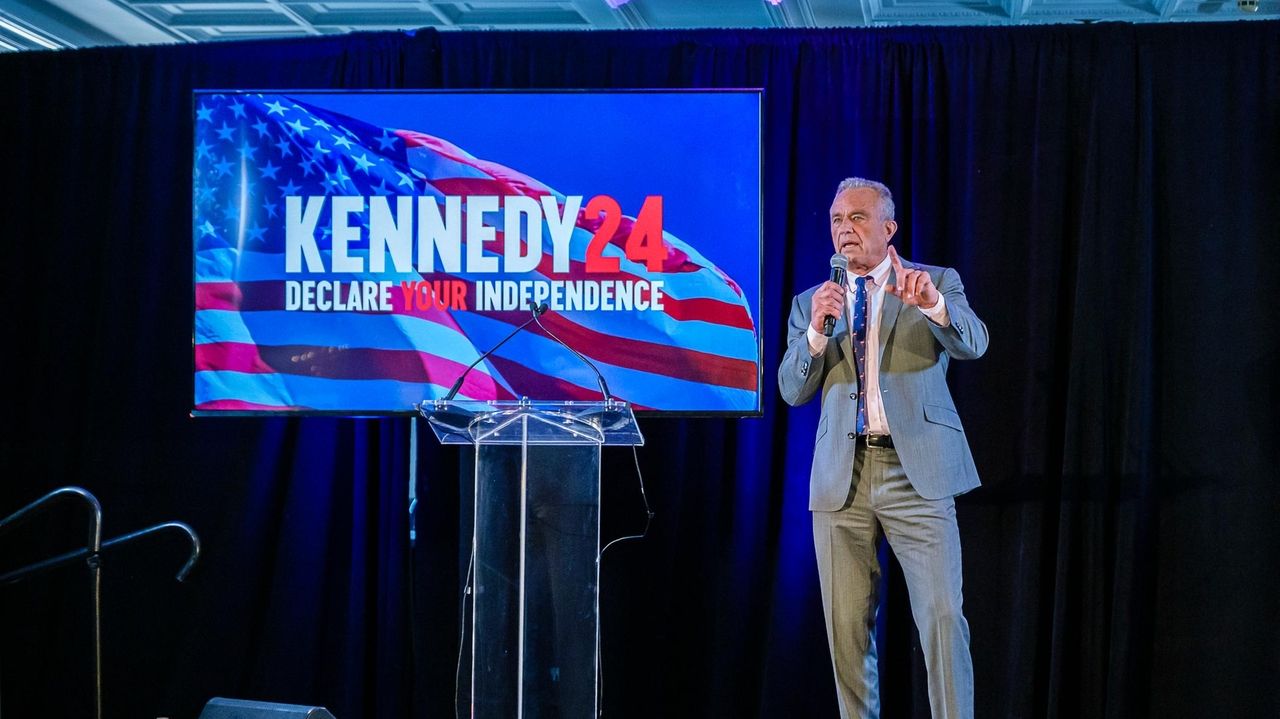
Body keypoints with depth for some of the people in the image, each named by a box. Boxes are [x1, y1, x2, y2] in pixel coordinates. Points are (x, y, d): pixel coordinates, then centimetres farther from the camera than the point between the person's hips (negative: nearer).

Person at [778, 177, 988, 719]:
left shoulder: (937, 283, 6)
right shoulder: (812, 303, 13)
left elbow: (973, 344, -11)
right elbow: (792, 390, 4)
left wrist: (932, 303, -31)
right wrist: (817, 328, -13)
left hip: (917, 471, -3)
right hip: (841, 477, 3)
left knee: (942, 615, -10)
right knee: (847, 627, 5)